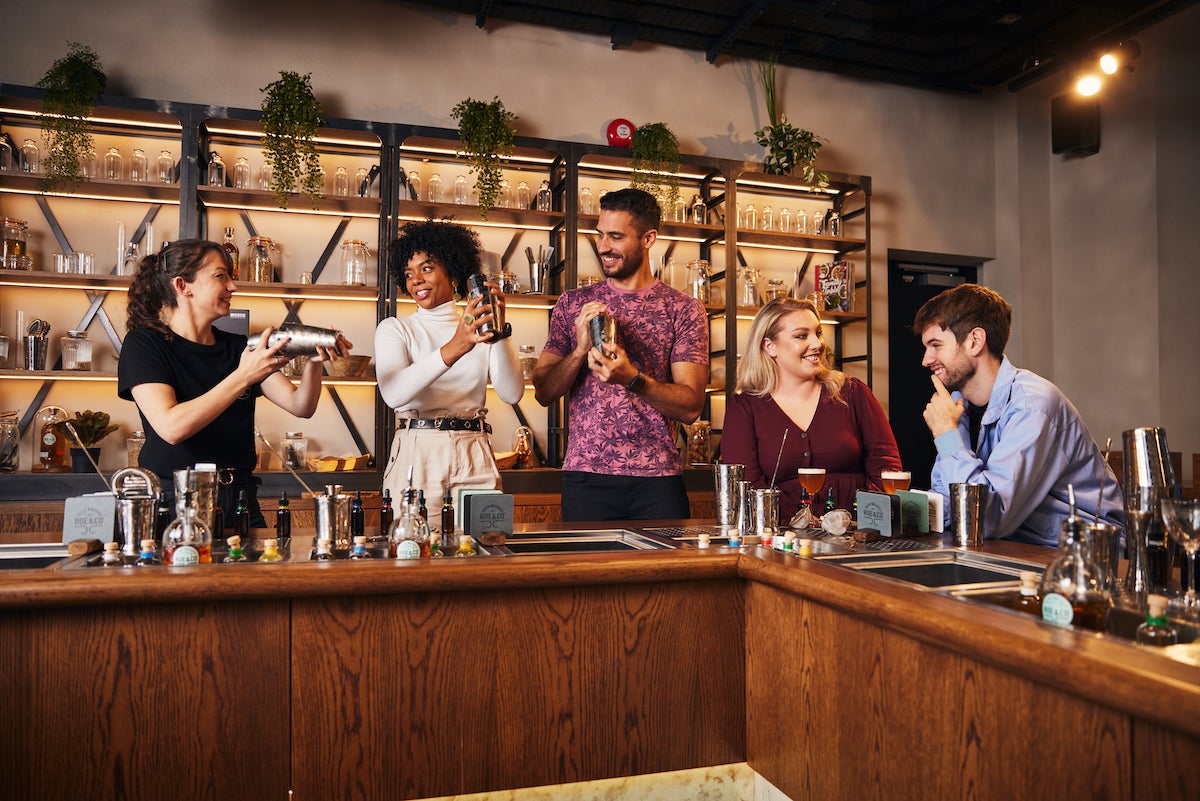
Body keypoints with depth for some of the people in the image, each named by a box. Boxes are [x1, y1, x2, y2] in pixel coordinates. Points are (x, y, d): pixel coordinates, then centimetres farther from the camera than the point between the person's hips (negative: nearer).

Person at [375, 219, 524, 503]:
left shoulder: (479, 327, 11)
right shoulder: (394, 329, 5)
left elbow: (512, 393, -4)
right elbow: (393, 394, -16)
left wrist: (499, 332, -17)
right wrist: (452, 350, -29)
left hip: (474, 459, 2)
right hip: (416, 456, -1)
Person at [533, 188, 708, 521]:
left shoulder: (684, 310, 0)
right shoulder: (573, 304, 7)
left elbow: (691, 406, -6)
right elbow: (544, 393, 4)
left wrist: (632, 378, -22)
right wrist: (581, 350, -13)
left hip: (658, 479, -1)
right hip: (586, 474, 1)